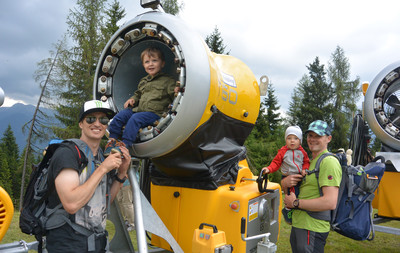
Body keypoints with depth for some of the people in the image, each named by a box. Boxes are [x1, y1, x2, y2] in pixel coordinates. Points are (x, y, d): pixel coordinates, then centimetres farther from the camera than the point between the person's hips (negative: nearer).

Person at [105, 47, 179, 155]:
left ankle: (125, 144, -29)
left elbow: (172, 95, -4)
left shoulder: (167, 81, 4)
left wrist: (176, 92, -26)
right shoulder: (143, 81, 24)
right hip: (139, 109, 7)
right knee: (122, 114, -11)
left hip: (155, 113, -7)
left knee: (136, 118, -29)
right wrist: (133, 99, 16)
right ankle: (112, 139, -4)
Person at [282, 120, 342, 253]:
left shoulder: (329, 162, -14)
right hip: (297, 225, 9)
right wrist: (285, 181, -4)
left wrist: (296, 203, -16)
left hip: (311, 230, -9)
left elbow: (330, 203, -24)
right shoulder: (310, 161, 15)